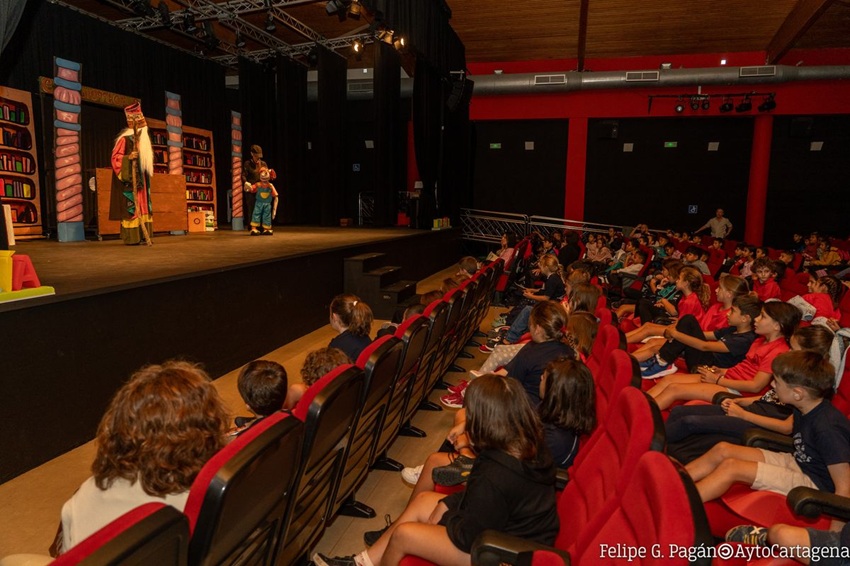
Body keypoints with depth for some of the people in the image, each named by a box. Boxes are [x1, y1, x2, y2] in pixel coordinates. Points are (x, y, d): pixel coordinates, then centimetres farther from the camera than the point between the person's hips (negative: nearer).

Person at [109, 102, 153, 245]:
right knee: (131, 207, -9)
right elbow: (115, 157, -14)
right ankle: (131, 238, -7)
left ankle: (142, 235, 8)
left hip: (141, 181, 9)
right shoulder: (125, 138, -9)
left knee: (142, 206, 6)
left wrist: (148, 174, 21)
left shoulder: (143, 139, 17)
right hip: (129, 181, -9)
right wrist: (128, 157, -28)